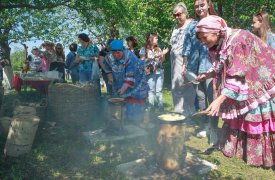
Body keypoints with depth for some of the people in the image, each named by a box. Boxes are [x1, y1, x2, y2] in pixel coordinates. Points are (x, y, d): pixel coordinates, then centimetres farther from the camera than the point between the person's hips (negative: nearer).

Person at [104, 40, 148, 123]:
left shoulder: (130, 58, -28)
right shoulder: (109, 57, -9)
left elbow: (131, 76, -31)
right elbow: (108, 68, 13)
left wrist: (123, 88, -38)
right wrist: (110, 76, -4)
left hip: (135, 84, -5)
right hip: (119, 84, 5)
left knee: (134, 106, -5)